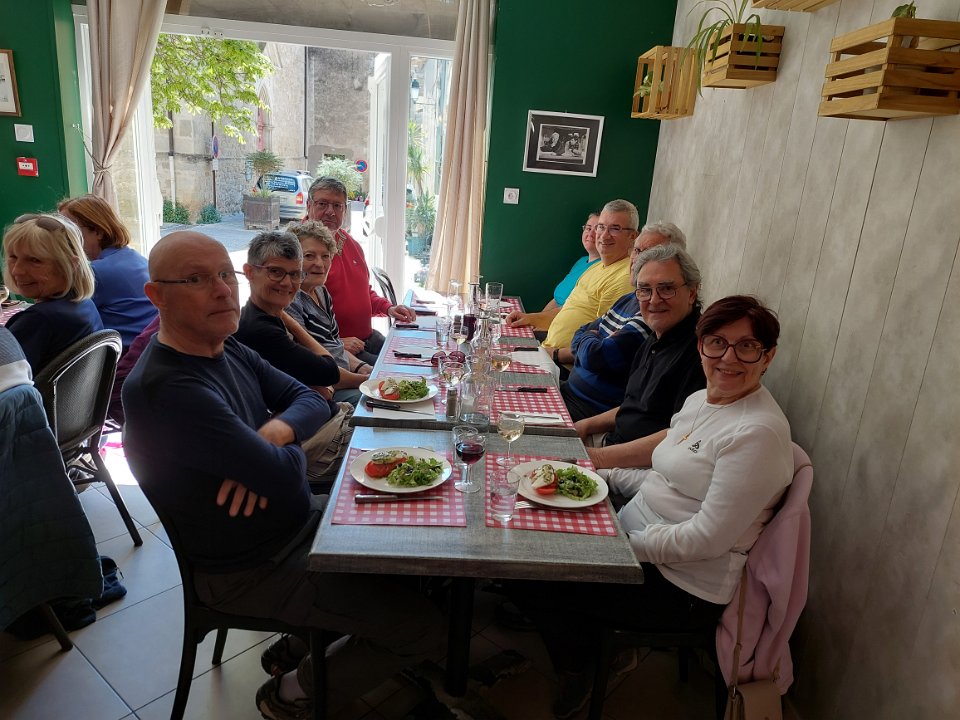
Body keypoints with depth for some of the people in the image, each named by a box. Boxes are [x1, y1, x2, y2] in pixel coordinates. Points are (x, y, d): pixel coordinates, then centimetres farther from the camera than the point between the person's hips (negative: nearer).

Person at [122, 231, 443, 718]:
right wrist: (283, 448, -7)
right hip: (250, 569, -9)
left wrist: (274, 432, -21)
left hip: (299, 520, 9)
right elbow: (286, 474, -31)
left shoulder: (226, 348, -1)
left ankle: (300, 638, 28)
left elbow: (311, 399, 1)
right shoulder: (167, 389, -31)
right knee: (423, 628, -8)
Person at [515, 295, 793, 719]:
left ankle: (576, 672, 23)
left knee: (538, 581, -8)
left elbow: (708, 538, -25)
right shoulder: (700, 400, 5)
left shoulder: (759, 433, -24)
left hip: (686, 588, -8)